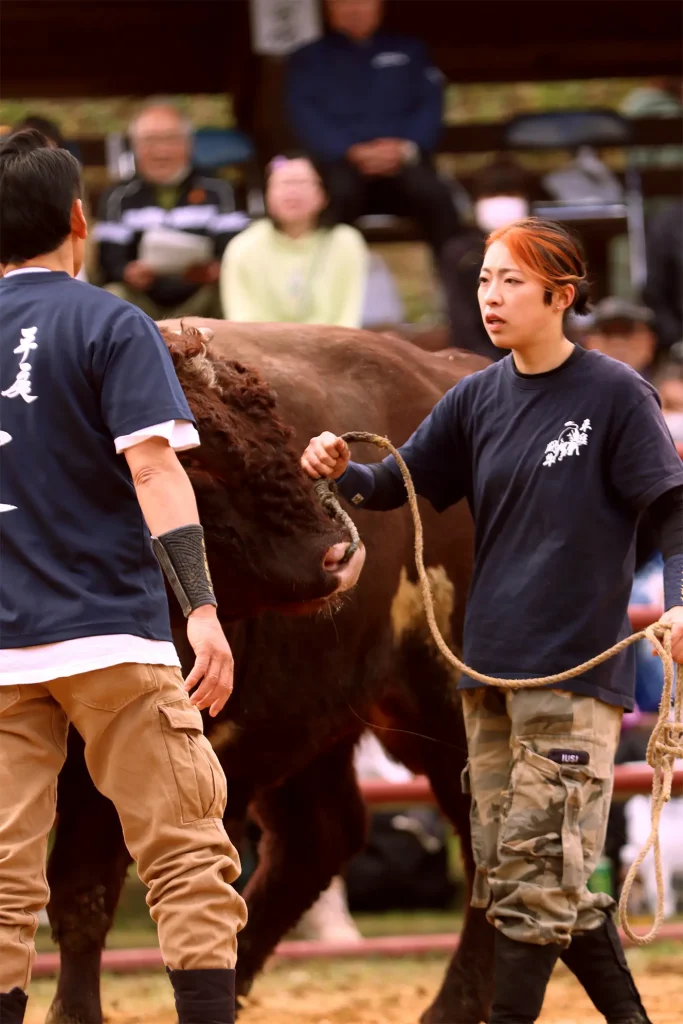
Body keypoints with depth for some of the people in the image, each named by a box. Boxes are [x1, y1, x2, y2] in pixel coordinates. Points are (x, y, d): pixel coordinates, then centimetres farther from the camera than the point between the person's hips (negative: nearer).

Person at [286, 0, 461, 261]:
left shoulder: (409, 51, 24)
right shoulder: (308, 60, 19)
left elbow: (431, 105, 11)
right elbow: (306, 118, 4)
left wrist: (406, 147, -11)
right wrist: (351, 152, -15)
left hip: (402, 162, 1)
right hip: (342, 163, -1)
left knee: (434, 195, -32)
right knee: (338, 194, -37)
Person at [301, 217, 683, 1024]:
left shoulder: (614, 395, -6)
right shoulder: (479, 399, 10)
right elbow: (399, 483, 12)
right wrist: (341, 471, -10)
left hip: (576, 669, -7)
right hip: (491, 669, 7)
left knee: (535, 873, -9)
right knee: (507, 872, 9)